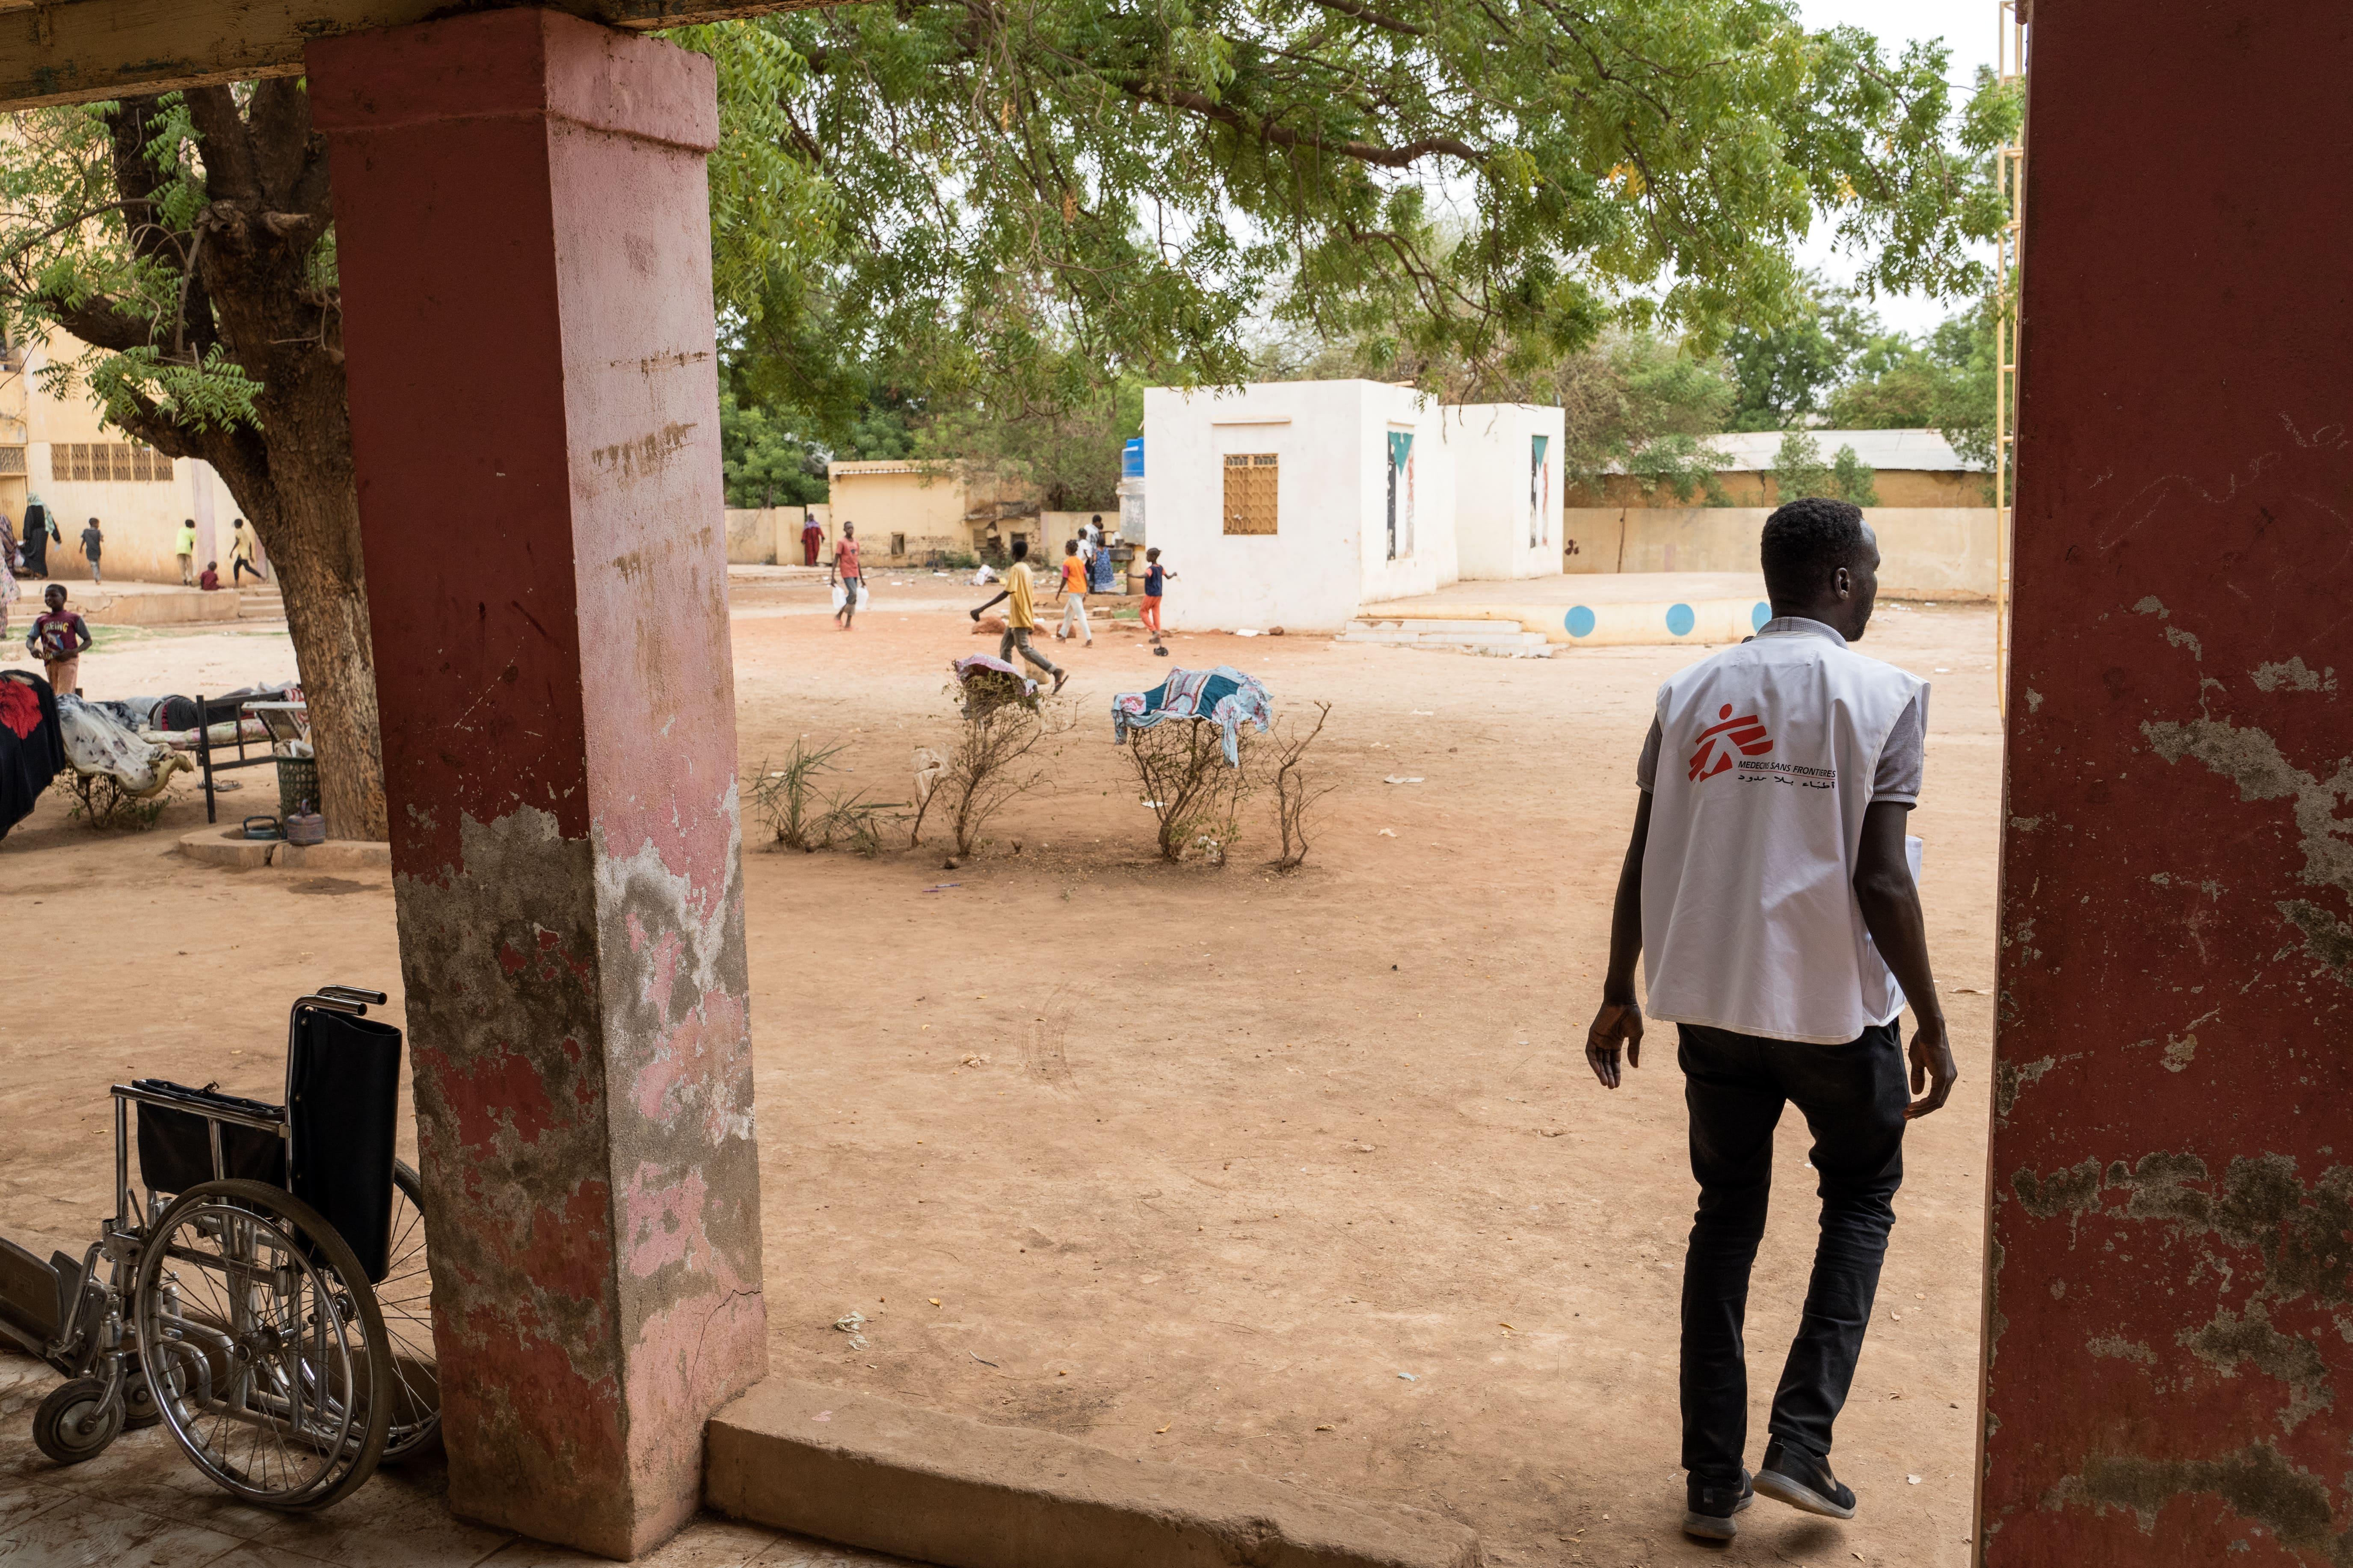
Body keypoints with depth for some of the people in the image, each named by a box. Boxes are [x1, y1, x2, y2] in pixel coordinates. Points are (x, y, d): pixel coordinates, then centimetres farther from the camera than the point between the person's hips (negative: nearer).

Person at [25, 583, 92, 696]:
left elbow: (88, 640, 2)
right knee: (55, 695, 10)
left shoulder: (74, 619, 0)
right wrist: (32, 649, -21)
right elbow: (30, 639, 4)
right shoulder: (41, 621, 12)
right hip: (50, 663, 6)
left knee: (65, 695, -17)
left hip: (68, 661, -6)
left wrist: (74, 652, -15)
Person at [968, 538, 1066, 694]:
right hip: (1016, 618, 9)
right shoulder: (1026, 568, 12)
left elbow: (1006, 593, -25)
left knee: (1024, 649, -8)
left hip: (1020, 617, -9)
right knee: (1005, 646, 11)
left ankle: (1058, 672, -11)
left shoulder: (1016, 569, -16)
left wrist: (983, 608, -28)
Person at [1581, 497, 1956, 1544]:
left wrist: (1618, 998, 13)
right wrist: (1931, 1024, -4)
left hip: (1709, 1000, 4)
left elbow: (1641, 862, 4)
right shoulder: (1881, 696, -9)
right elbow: (1881, 882, -13)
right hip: (1837, 1005, -3)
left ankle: (1714, 1479, 18)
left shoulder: (1690, 693, 4)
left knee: (1725, 1217, 15)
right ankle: (1801, 1442, 10)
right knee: (1861, 1197, 19)